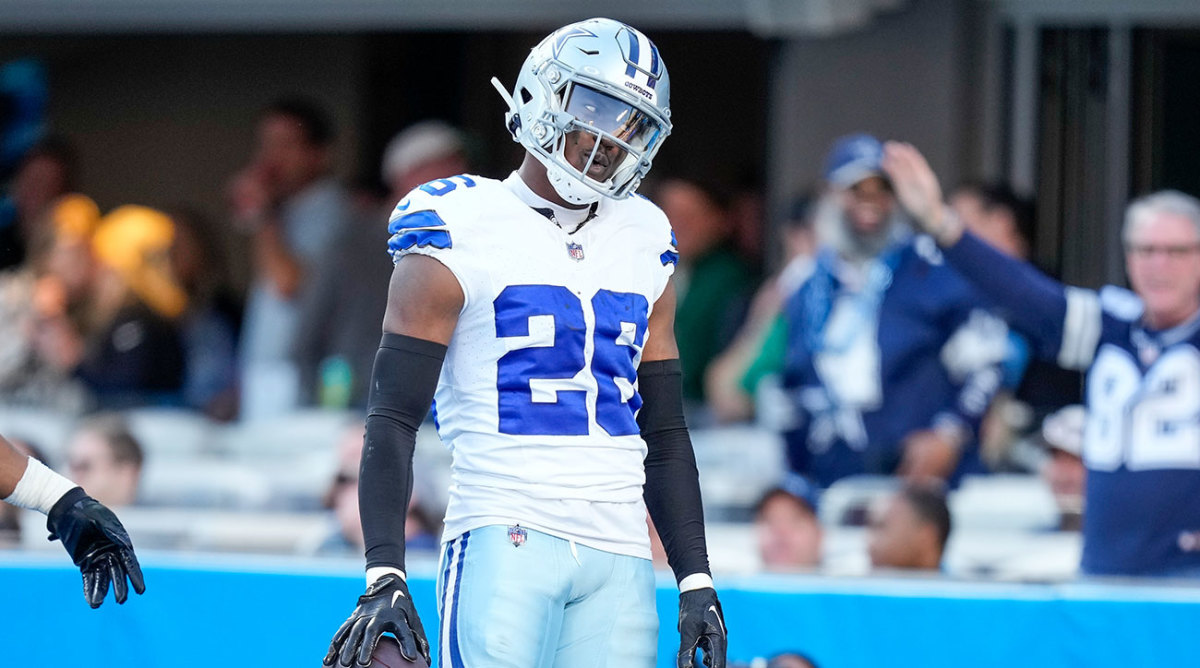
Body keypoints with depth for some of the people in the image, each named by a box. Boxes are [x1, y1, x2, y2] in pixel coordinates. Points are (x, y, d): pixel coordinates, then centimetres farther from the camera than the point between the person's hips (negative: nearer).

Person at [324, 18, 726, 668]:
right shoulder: (462, 235, -1)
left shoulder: (643, 244, 16)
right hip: (507, 536, -5)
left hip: (619, 554, 5)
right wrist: (384, 576, -14)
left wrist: (696, 582, 15)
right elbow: (392, 420, -4)